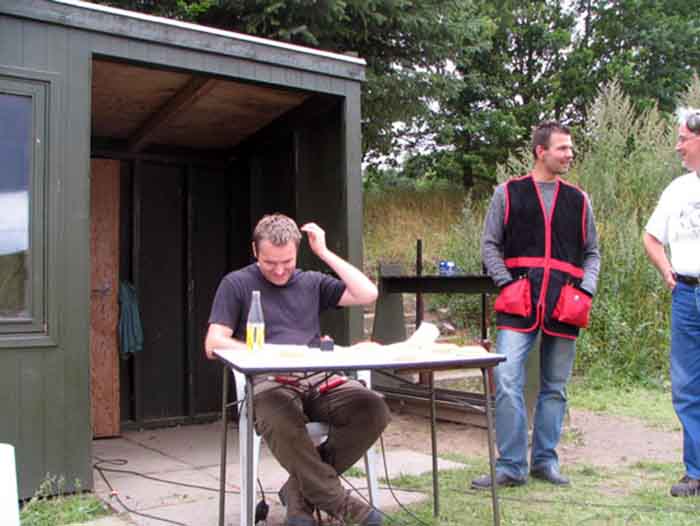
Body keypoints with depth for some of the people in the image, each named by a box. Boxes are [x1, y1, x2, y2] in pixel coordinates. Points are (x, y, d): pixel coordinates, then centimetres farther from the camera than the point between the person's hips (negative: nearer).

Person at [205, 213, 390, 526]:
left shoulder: (311, 282, 20)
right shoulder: (236, 284, 10)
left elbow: (367, 295, 9)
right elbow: (213, 345, 2)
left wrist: (324, 253, 8)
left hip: (318, 379, 4)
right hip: (268, 382, -3)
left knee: (373, 410, -25)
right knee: (282, 423, -40)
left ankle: (301, 489, -11)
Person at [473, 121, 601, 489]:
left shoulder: (578, 200, 14)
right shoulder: (508, 193, 6)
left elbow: (592, 253, 17)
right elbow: (490, 245, 6)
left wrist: (586, 291, 0)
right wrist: (507, 284, -7)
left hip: (564, 305, 3)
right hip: (518, 302, -3)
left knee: (555, 387, 9)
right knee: (507, 382, -10)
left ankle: (545, 460, 23)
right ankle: (511, 466, 2)